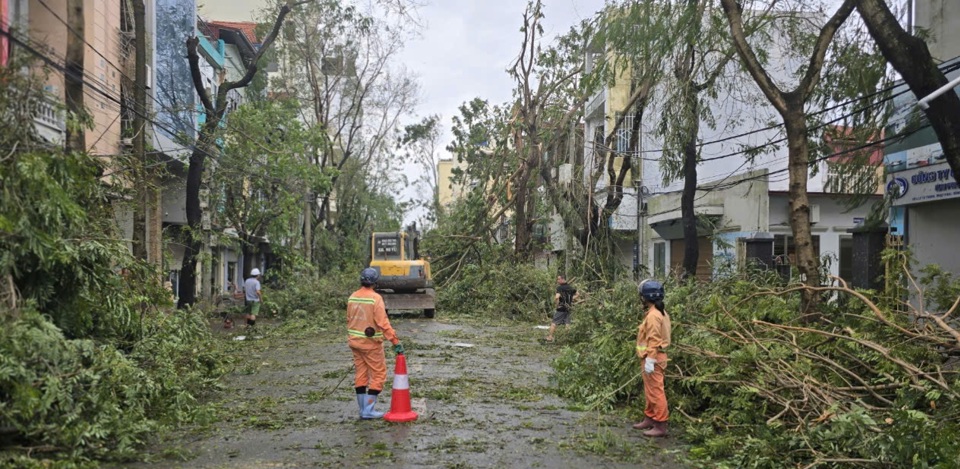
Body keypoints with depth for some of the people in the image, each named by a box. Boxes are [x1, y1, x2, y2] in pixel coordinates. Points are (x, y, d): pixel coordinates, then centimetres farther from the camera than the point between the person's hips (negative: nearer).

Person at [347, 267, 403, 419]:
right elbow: (383, 323, -21)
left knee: (360, 374, 13)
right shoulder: (375, 298, -17)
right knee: (378, 374, 3)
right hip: (371, 343, -7)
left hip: (355, 342, 7)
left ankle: (363, 409, 18)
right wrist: (395, 341, -18)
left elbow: (349, 320, 12)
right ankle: (368, 410, 0)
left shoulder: (352, 298, 4)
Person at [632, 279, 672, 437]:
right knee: (650, 391, 19)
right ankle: (649, 419, 29)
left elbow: (653, 340, -22)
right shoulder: (658, 312, 13)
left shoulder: (653, 315, -19)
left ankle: (660, 426, -2)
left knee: (655, 392, -6)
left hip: (653, 358, -11)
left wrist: (650, 360, -23)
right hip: (654, 356, 11)